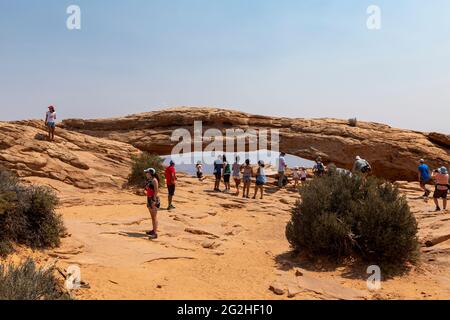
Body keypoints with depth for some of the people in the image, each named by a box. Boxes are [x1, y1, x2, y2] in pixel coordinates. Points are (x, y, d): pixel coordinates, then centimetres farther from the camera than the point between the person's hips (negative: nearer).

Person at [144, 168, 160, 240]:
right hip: (149, 199, 9)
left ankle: (155, 233, -9)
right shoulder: (149, 180, 13)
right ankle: (153, 230, 25)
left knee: (154, 216, -9)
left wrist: (154, 200, -21)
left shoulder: (154, 180, -13)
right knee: (152, 216, 16)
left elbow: (156, 190, -18)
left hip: (154, 199, -9)